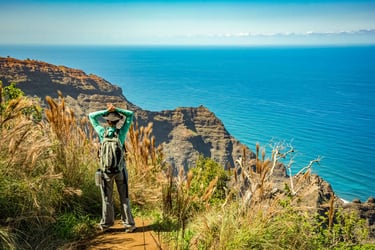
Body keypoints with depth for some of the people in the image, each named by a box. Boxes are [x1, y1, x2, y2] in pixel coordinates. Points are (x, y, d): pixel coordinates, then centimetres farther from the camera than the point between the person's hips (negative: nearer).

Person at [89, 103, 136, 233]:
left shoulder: (102, 132, -10)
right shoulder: (121, 132, -11)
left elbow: (91, 116, 2)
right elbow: (130, 114, 0)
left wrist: (106, 111, -5)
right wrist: (116, 109, -8)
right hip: (120, 169, 0)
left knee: (107, 198, 12)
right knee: (124, 197, 8)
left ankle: (106, 224, 21)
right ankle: (129, 224, 9)